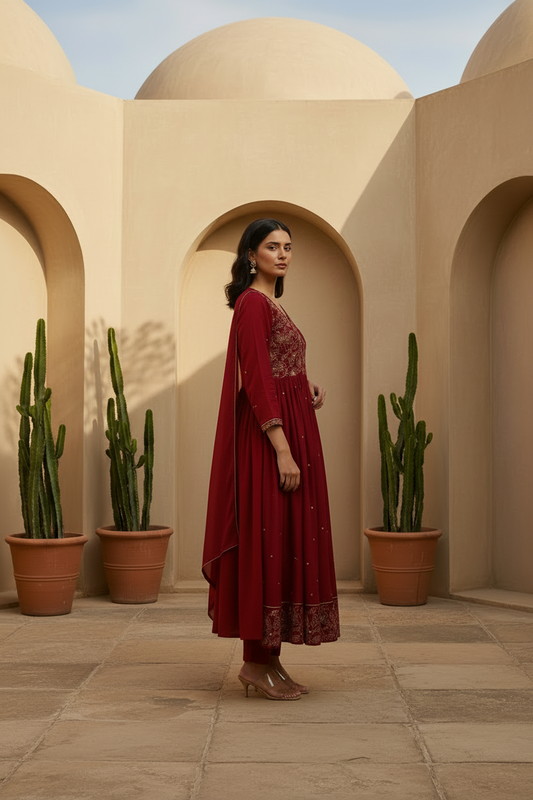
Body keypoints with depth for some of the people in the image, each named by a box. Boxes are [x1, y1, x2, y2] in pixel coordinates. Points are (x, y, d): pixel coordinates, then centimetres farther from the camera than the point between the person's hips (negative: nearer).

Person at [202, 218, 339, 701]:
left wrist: (306, 388, 6)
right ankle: (255, 663, 0)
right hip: (268, 435, -10)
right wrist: (283, 449, -23)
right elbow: (257, 380, -18)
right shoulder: (252, 303, -11)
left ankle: (269, 660, 15)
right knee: (266, 541, -7)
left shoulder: (270, 304, 19)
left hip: (289, 428, 10)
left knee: (286, 542, 10)